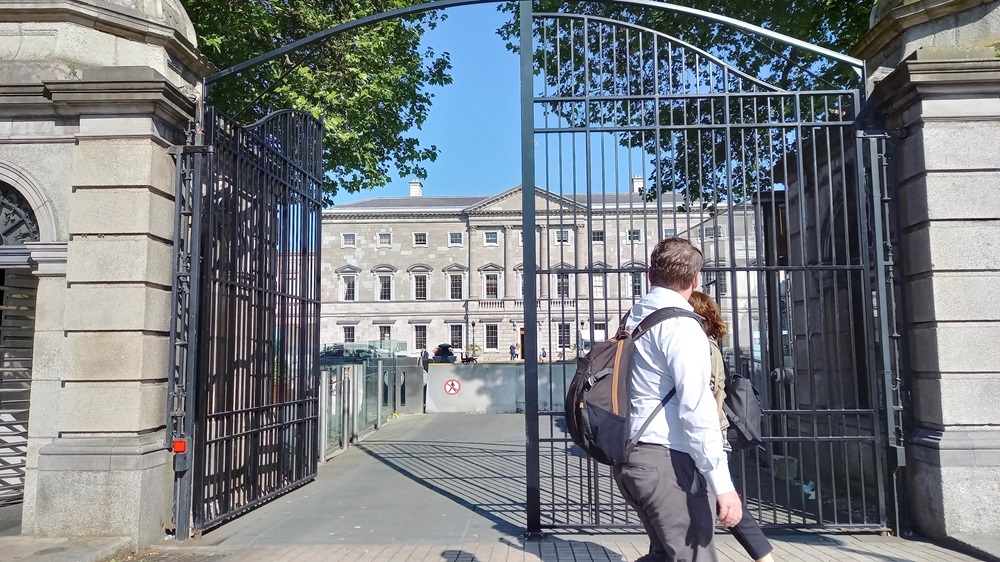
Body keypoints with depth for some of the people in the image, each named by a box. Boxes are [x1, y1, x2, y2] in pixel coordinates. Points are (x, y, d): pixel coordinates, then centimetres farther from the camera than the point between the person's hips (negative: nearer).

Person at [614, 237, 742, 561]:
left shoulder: (633, 318, 13)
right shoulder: (681, 325, -13)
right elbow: (696, 409, -20)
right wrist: (722, 483, -20)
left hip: (630, 455, 9)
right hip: (665, 459, -9)